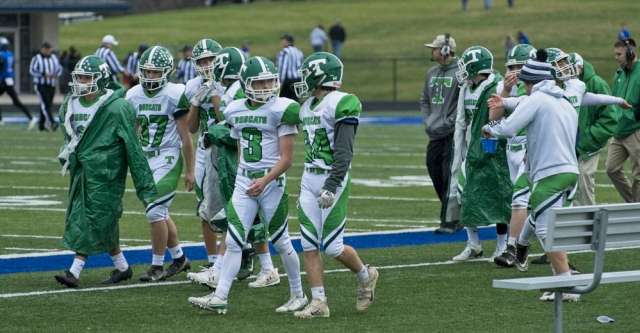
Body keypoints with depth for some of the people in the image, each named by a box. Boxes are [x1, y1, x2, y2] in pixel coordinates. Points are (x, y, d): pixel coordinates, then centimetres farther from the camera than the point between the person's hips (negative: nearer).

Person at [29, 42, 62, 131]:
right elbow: (32, 71, -12)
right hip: (41, 85, -6)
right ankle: (52, 123, -28)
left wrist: (56, 74, -10)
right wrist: (44, 74, -23)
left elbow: (59, 68, 14)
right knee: (45, 104, -16)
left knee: (48, 105, 8)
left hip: (51, 85, 6)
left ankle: (41, 125, 17)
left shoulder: (54, 58, 11)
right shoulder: (36, 59, -6)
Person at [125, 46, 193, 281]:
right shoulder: (134, 96, 5)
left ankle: (157, 266, -1)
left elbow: (185, 136, -9)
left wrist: (190, 170, -7)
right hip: (146, 159, 7)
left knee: (155, 211, -12)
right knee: (160, 213, 14)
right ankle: (179, 259, 31)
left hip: (168, 158, -7)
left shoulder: (174, 95, -12)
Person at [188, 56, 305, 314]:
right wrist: (242, 179, 16)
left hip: (272, 180, -5)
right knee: (233, 241, -3)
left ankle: (298, 295, 21)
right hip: (244, 181, 5)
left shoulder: (281, 109, -10)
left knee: (281, 242, 6)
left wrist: (265, 180, -23)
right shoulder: (236, 110, 8)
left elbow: (286, 158, -12)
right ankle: (220, 298, -5)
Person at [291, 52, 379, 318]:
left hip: (331, 179, -8)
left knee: (332, 246, -4)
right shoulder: (307, 107, 13)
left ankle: (365, 276, 23)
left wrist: (331, 186, -27)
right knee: (309, 245, 1)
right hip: (309, 179, 8)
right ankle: (319, 303, 5)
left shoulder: (340, 104, -14)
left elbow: (344, 152, -20)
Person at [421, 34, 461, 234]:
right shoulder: (432, 73, 15)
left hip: (453, 134, -8)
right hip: (435, 134, 8)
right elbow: (425, 100, 24)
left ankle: (449, 221, -2)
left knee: (450, 178, -7)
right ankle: (456, 216, 22)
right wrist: (427, 121, 9)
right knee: (434, 171, 10)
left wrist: (449, 122, -15)